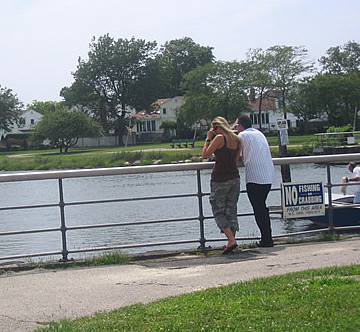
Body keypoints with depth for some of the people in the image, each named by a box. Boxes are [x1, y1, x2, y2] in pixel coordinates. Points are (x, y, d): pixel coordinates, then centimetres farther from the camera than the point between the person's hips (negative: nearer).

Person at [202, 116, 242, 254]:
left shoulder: (220, 138, -12)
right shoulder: (237, 139, 8)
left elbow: (205, 155, -7)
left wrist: (208, 139, 0)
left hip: (220, 179, -7)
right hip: (235, 178, 7)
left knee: (218, 212, 0)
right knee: (231, 210, 12)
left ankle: (231, 240, -13)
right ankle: (231, 240, 12)